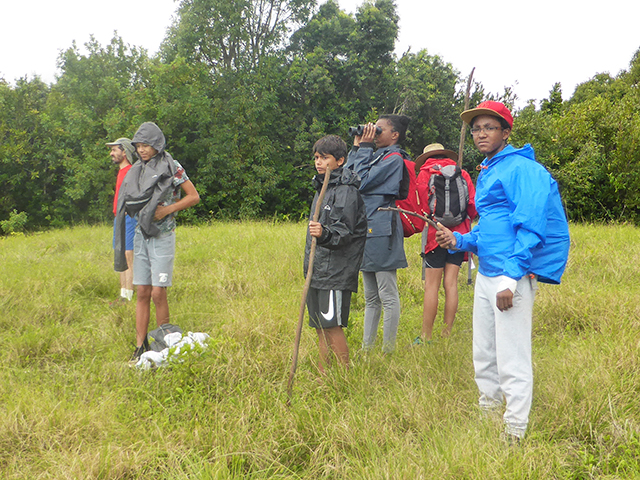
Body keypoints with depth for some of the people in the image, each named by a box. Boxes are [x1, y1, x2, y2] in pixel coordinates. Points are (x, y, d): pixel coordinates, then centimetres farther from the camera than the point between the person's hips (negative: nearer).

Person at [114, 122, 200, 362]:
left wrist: (167, 210, -14)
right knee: (142, 293, 5)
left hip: (162, 236, -5)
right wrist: (132, 209, 3)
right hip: (141, 236, 5)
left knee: (158, 293, -6)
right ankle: (140, 347, 10)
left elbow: (194, 197, -4)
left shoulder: (171, 168, -5)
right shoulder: (137, 170, 12)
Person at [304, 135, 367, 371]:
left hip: (336, 271, -9)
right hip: (317, 270, 9)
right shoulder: (322, 188, 18)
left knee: (332, 325, -9)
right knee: (320, 327, 12)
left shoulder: (346, 191, -11)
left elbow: (343, 232, -20)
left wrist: (325, 234, -39)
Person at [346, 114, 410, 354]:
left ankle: (388, 350, 2)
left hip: (381, 232, -10)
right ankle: (367, 347, 21)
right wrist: (357, 147, 13)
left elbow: (362, 182, -15)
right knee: (371, 297, 14)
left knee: (388, 296, -4)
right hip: (367, 231, 10)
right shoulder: (377, 156, 19)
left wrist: (364, 147, -6)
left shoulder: (393, 159, -8)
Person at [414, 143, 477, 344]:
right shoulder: (462, 174, 10)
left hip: (435, 235, -3)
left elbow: (422, 207, -3)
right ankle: (447, 334, 7)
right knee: (451, 284, 5)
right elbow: (473, 205, 5)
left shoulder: (424, 174, 2)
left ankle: (426, 337, -1)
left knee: (431, 286, -3)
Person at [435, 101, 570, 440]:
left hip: (513, 275, -9)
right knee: (483, 356, 16)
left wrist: (511, 279, -22)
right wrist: (460, 241, 8)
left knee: (512, 360, -4)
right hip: (485, 274, 9)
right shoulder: (486, 174, 19)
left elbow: (530, 228, -18)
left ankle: (515, 434, 6)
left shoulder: (521, 170, -10)